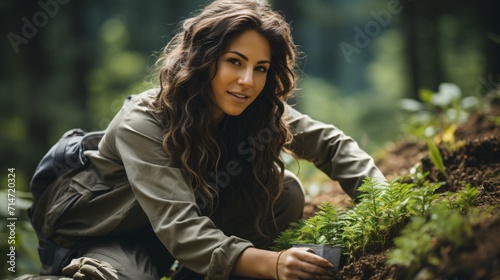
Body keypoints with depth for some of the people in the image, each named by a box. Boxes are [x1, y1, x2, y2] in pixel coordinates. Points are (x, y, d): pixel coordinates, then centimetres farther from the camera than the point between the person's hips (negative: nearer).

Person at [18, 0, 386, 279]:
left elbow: (330, 142, -3)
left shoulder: (261, 112, -12)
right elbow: (179, 228, -39)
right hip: (98, 235, -6)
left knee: (285, 193, -15)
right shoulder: (143, 124, -30)